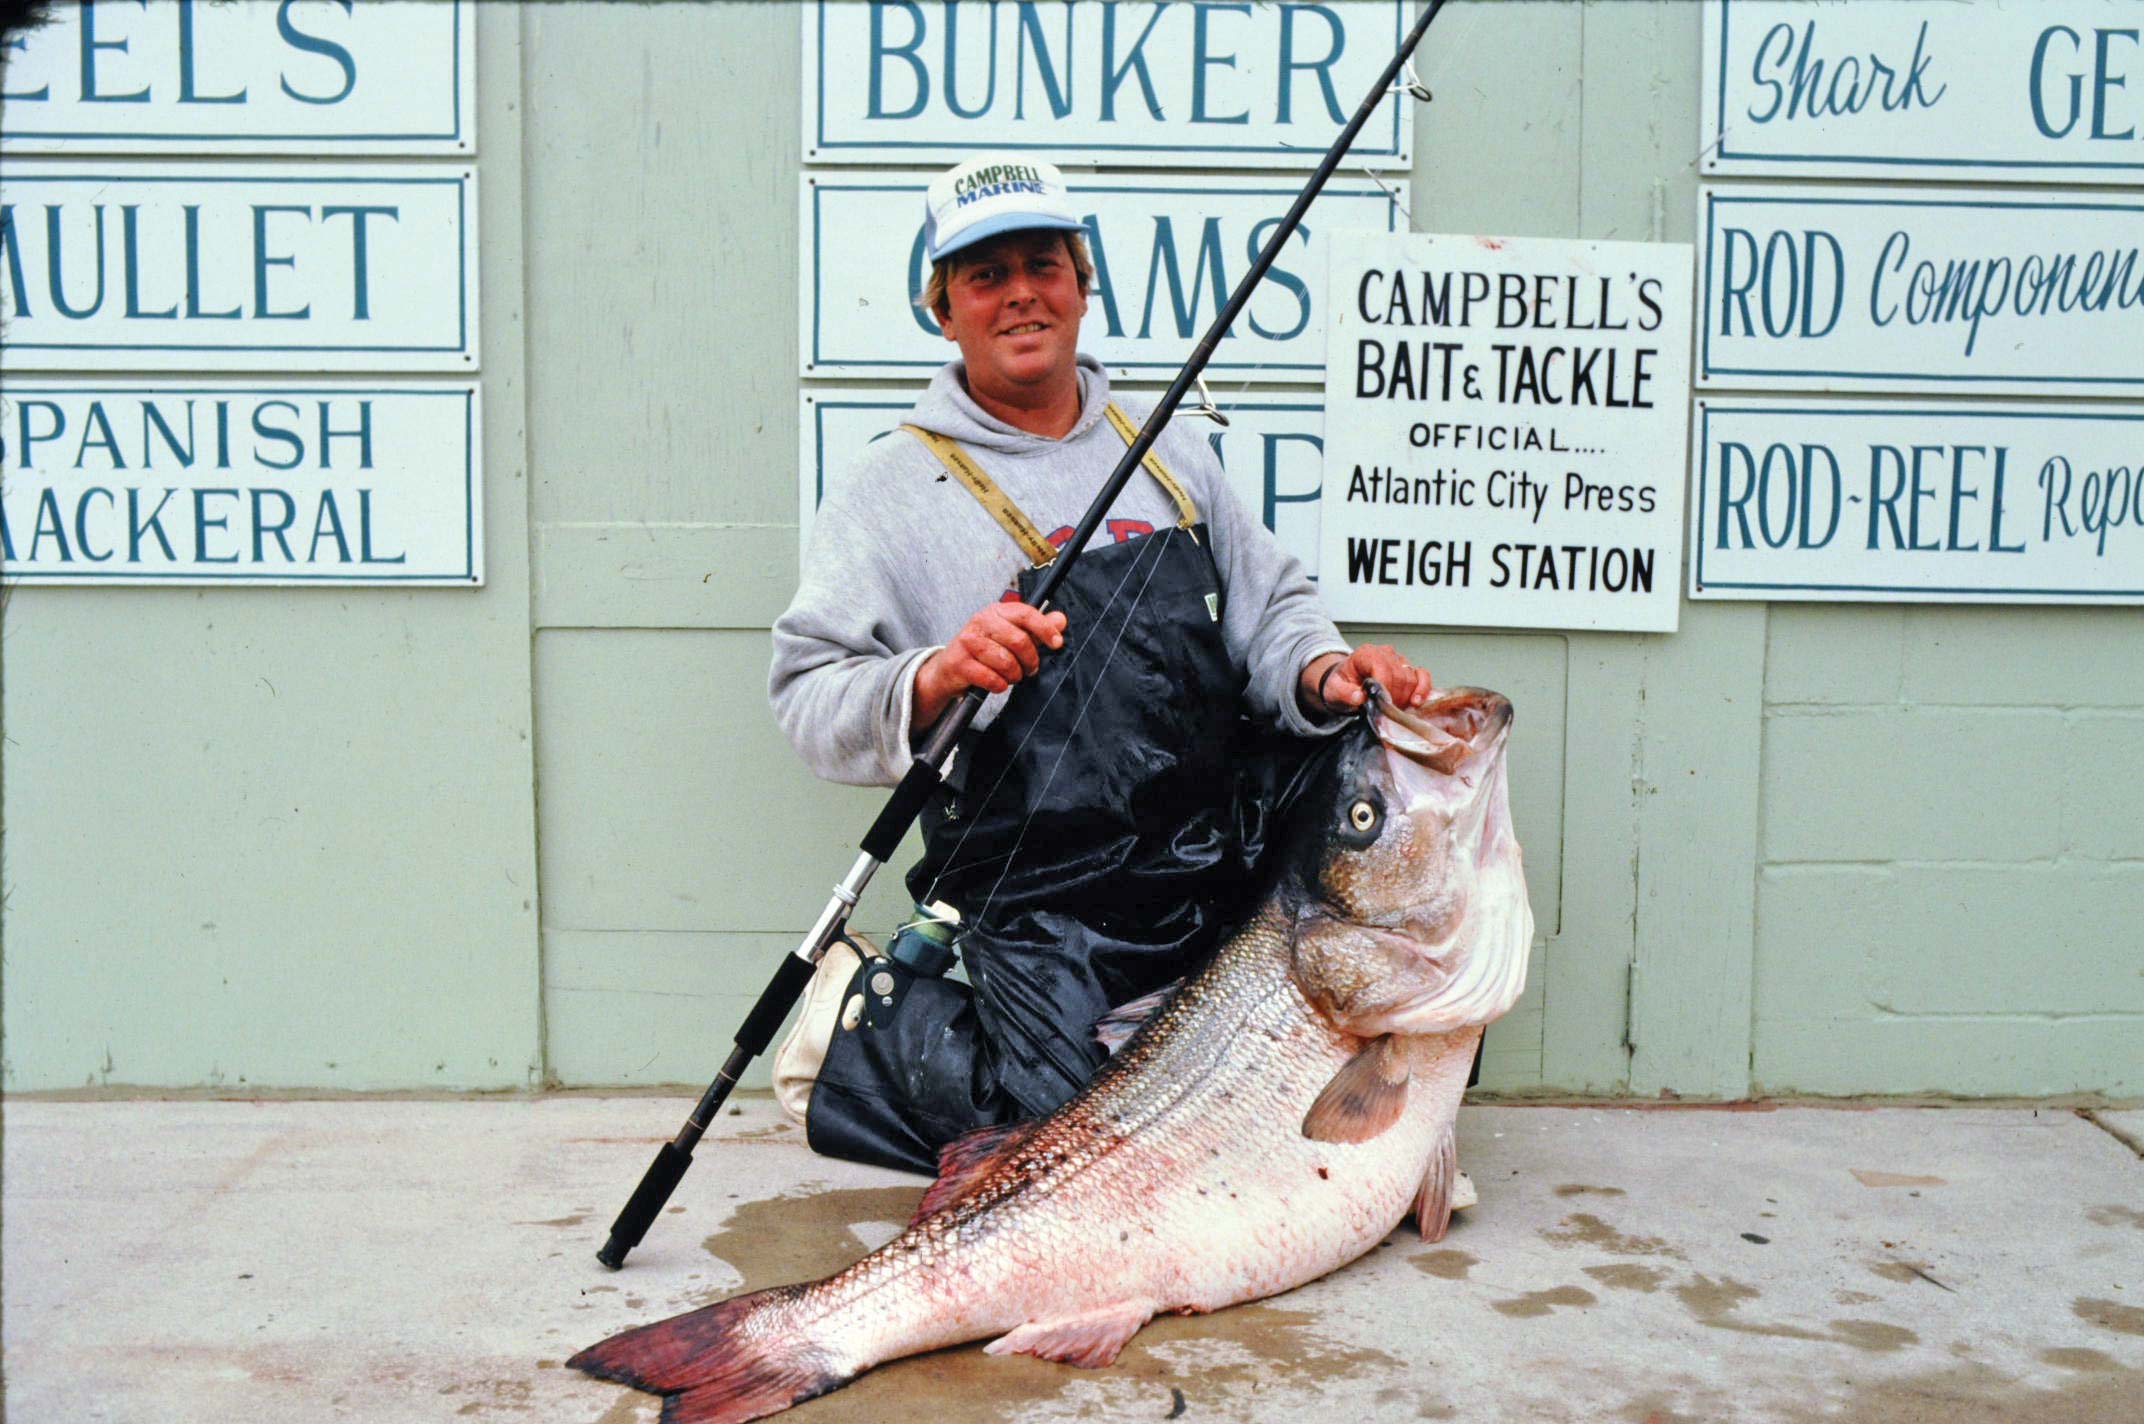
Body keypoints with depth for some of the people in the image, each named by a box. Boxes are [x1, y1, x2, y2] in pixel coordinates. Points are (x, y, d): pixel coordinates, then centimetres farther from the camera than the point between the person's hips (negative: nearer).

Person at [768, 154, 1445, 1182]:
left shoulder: (1168, 450, 15)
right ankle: (866, 1020, 11)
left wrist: (1323, 673, -6)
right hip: (1044, 896, -5)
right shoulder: (891, 489, 0)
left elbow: (1270, 607, 17)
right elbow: (809, 699, -8)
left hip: (1227, 855, 5)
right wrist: (935, 680, -28)